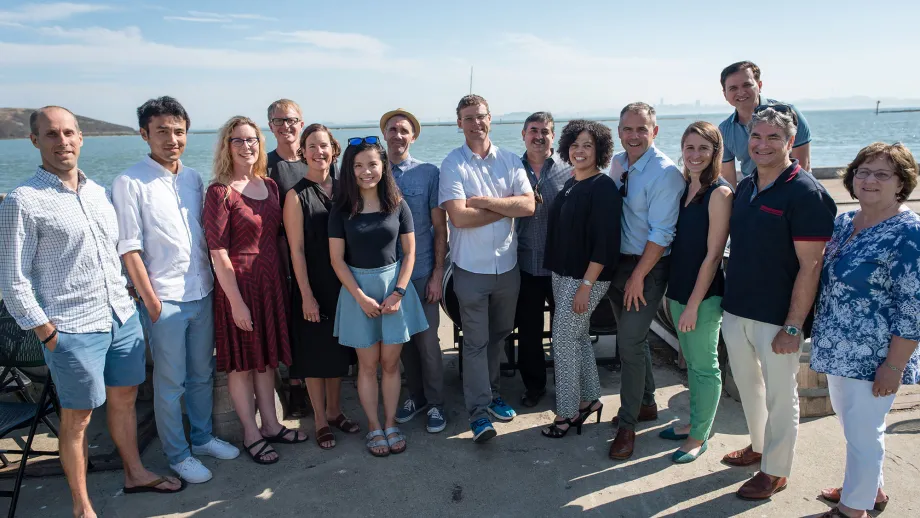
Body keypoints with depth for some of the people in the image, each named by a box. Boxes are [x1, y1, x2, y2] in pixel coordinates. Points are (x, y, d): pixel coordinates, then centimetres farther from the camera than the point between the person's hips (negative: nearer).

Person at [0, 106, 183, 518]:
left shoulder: (97, 191, 9)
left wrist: (128, 299, 12)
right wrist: (46, 333, -10)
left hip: (123, 318, 6)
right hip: (73, 330, -6)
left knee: (124, 398, 18)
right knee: (77, 417, 7)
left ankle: (135, 473, 37)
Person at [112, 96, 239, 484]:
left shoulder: (193, 179, 8)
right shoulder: (130, 183, -9)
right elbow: (129, 248, -11)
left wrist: (211, 282, 8)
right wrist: (150, 300, -12)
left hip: (202, 293, 5)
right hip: (164, 299, -5)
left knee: (202, 374, 17)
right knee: (170, 382, 6)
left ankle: (202, 437, 34)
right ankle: (177, 455, 22)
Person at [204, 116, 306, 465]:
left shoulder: (269, 186, 6)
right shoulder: (220, 192, -13)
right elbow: (218, 253, -15)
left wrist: (284, 279, 9)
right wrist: (236, 301, -17)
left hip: (271, 280, 6)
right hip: (239, 283, -6)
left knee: (267, 356, 16)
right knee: (241, 361, 7)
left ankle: (270, 424, 31)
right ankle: (251, 435, 22)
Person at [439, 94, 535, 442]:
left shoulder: (510, 161, 3)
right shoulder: (453, 164, -7)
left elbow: (528, 205, -9)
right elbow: (459, 216, -19)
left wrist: (485, 201, -17)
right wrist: (507, 208, -11)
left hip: (507, 265, 4)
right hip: (471, 267, -4)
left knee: (499, 334, 18)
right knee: (475, 341, 3)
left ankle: (490, 392, 36)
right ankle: (478, 410, 12)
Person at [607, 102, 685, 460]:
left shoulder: (665, 173, -17)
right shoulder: (617, 164, 5)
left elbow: (661, 234, -19)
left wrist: (638, 277, -18)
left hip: (648, 267, -7)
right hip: (617, 261, 7)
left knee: (630, 343, -6)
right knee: (631, 338, 18)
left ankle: (627, 424, 11)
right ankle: (646, 404, 37)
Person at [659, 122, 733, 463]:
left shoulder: (719, 193, -15)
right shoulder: (683, 188, 7)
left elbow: (713, 254, -16)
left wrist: (694, 303, -16)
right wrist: (673, 291, 10)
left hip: (704, 294, -7)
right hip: (679, 288, 7)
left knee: (704, 366, 6)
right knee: (691, 361, 19)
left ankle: (699, 437, 21)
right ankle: (695, 422, 35)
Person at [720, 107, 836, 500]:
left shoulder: (805, 193, -14)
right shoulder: (745, 188, 7)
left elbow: (810, 266, -17)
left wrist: (793, 326, -19)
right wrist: (729, 299, 12)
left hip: (776, 317, -7)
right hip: (735, 309, 7)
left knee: (779, 394, 9)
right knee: (747, 383, 21)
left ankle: (775, 471, 26)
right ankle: (759, 445, 42)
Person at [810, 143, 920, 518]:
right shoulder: (843, 223, 6)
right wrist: (825, 339, 14)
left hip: (873, 358, -8)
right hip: (838, 349, 8)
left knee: (862, 432, 6)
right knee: (851, 423, 21)